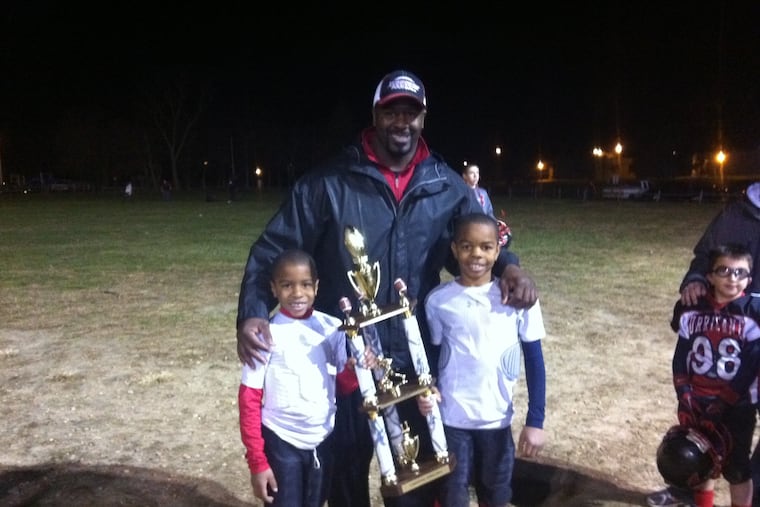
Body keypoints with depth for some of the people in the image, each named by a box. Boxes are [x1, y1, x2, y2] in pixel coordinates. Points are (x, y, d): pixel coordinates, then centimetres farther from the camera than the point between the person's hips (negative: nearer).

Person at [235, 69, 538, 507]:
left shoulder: (447, 187, 0)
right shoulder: (329, 182, -10)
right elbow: (274, 250, -8)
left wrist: (507, 266, -15)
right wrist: (253, 313, -23)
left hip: (418, 361, 2)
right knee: (346, 470, 18)